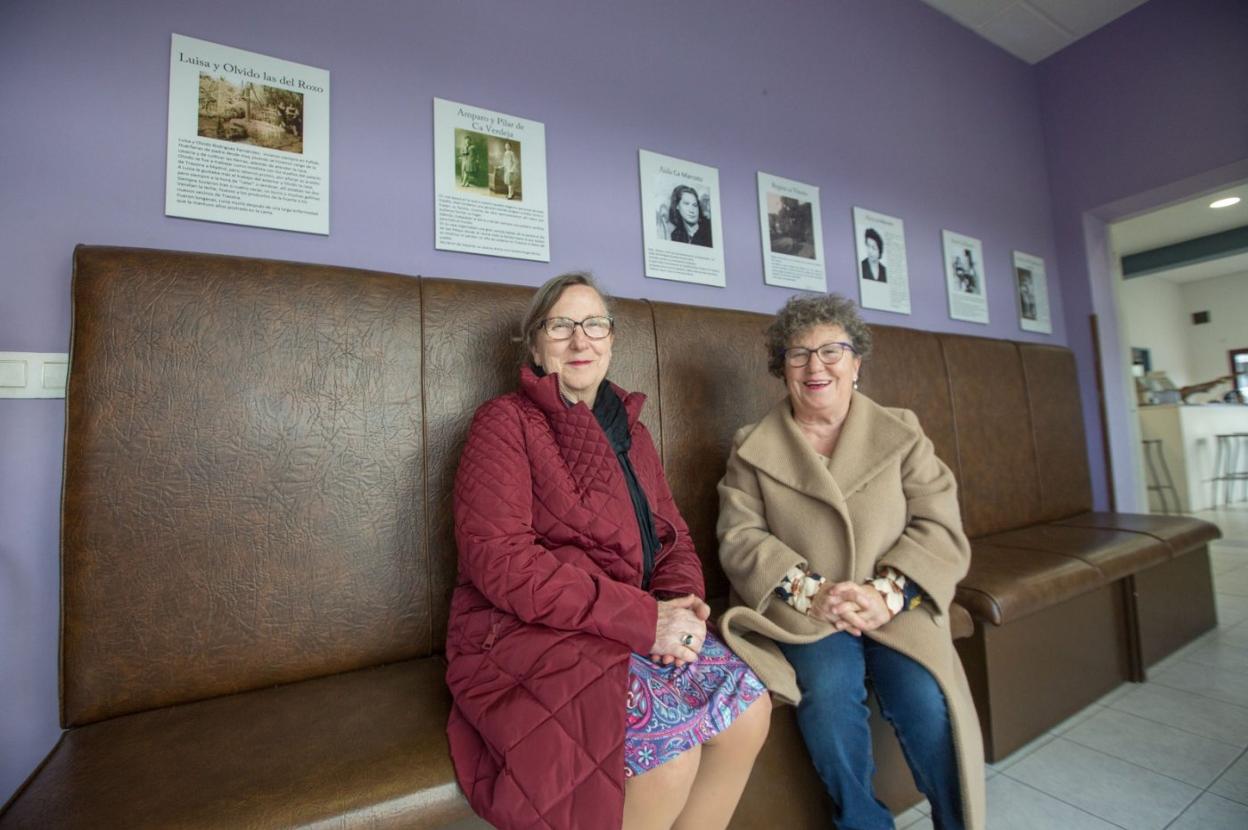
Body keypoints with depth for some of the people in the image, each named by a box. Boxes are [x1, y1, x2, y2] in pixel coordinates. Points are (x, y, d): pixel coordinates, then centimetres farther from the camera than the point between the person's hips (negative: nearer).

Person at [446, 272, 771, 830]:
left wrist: (680, 600, -11)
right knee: (669, 742, -23)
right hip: (524, 631, -5)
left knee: (748, 705, -12)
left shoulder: (630, 430, 14)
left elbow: (673, 537, 12)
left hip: (636, 626, 6)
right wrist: (642, 619, -21)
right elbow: (500, 561, -17)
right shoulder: (505, 423, -6)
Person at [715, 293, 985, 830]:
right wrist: (810, 591, -19)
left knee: (926, 699, -23)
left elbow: (940, 529, 0)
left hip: (896, 610, 2)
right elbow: (740, 538, -4)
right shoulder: (752, 449, 4)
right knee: (829, 689, -26)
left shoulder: (901, 433, 8)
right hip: (802, 614, -1)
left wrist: (887, 593, -16)